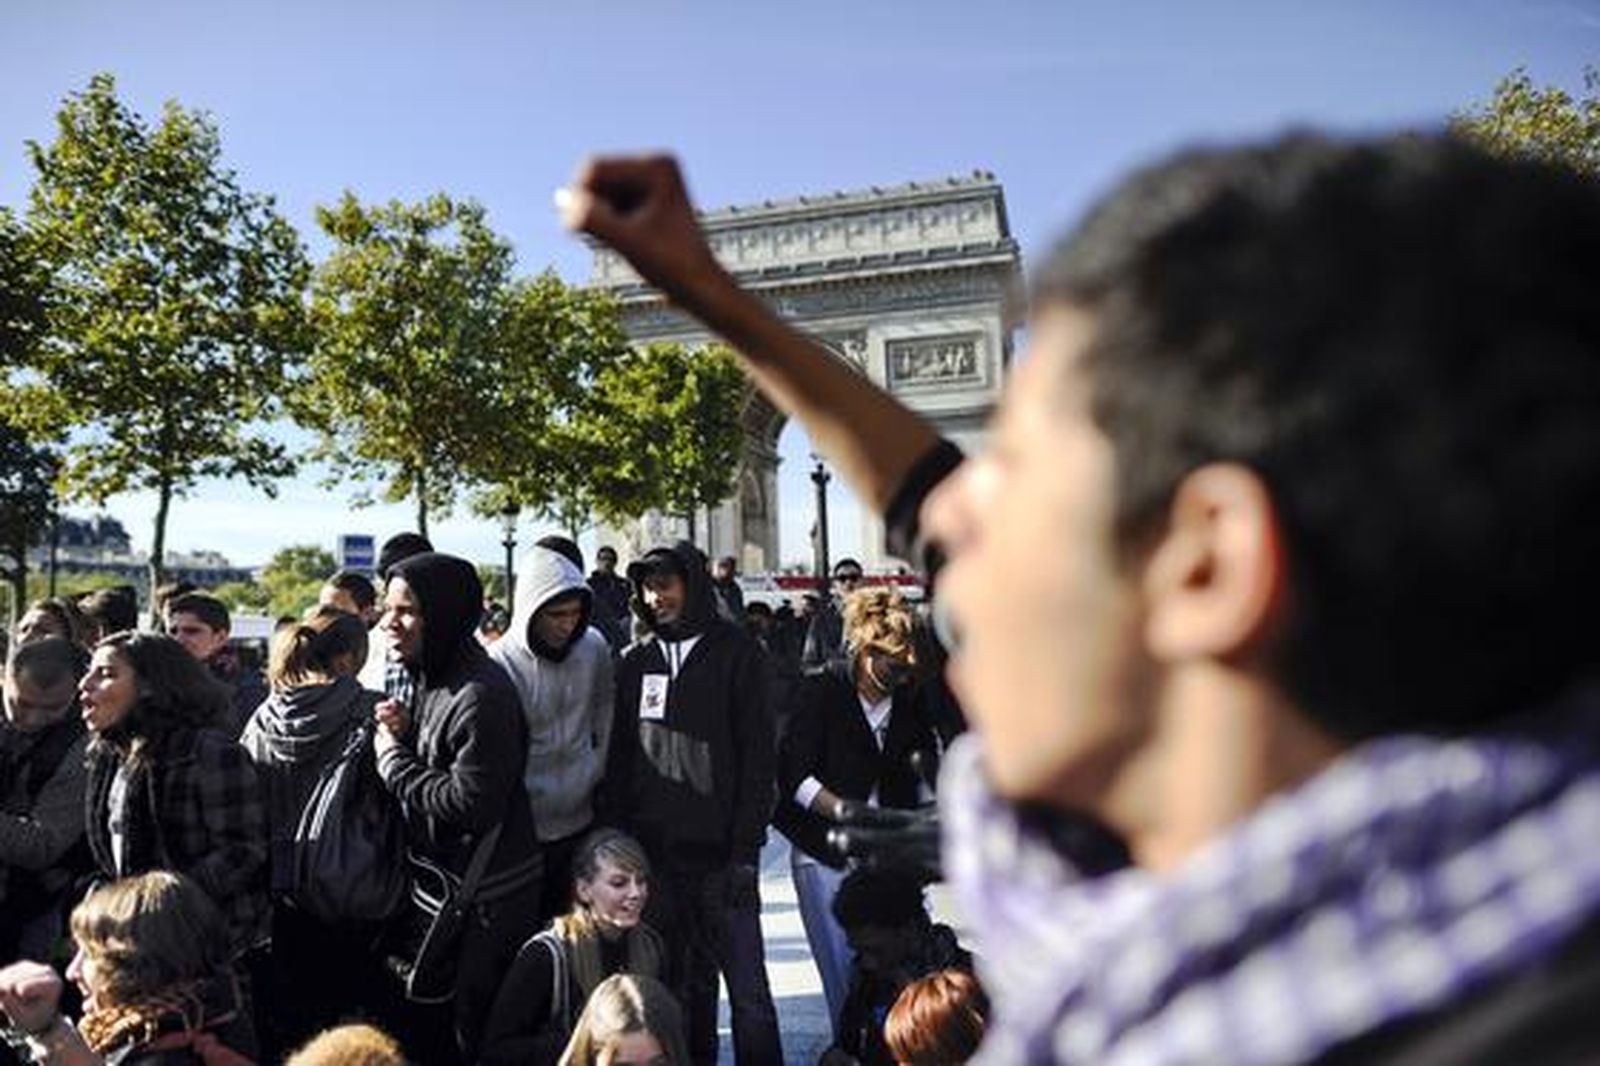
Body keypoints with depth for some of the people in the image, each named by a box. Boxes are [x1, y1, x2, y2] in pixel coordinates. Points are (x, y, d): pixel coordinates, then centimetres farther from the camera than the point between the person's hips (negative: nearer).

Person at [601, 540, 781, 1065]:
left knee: (746, 983, 1)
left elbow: (758, 757, -5)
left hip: (721, 856, -3)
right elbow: (618, 761, 11)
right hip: (653, 855, 3)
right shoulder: (635, 662, 9)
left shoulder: (735, 653, -1)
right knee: (679, 985, 11)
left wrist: (746, 850, -10)